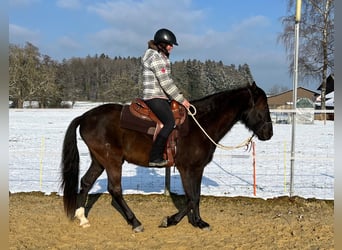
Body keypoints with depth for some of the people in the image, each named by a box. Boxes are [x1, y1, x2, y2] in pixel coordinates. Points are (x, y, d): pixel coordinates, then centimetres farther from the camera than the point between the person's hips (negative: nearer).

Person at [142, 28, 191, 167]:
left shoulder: (160, 56, 20)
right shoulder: (156, 57, -13)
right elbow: (166, 82, -17)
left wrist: (179, 97, 17)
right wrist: (181, 99, -13)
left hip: (161, 97, 11)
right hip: (155, 97, -11)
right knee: (170, 122, -23)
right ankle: (155, 158, -23)